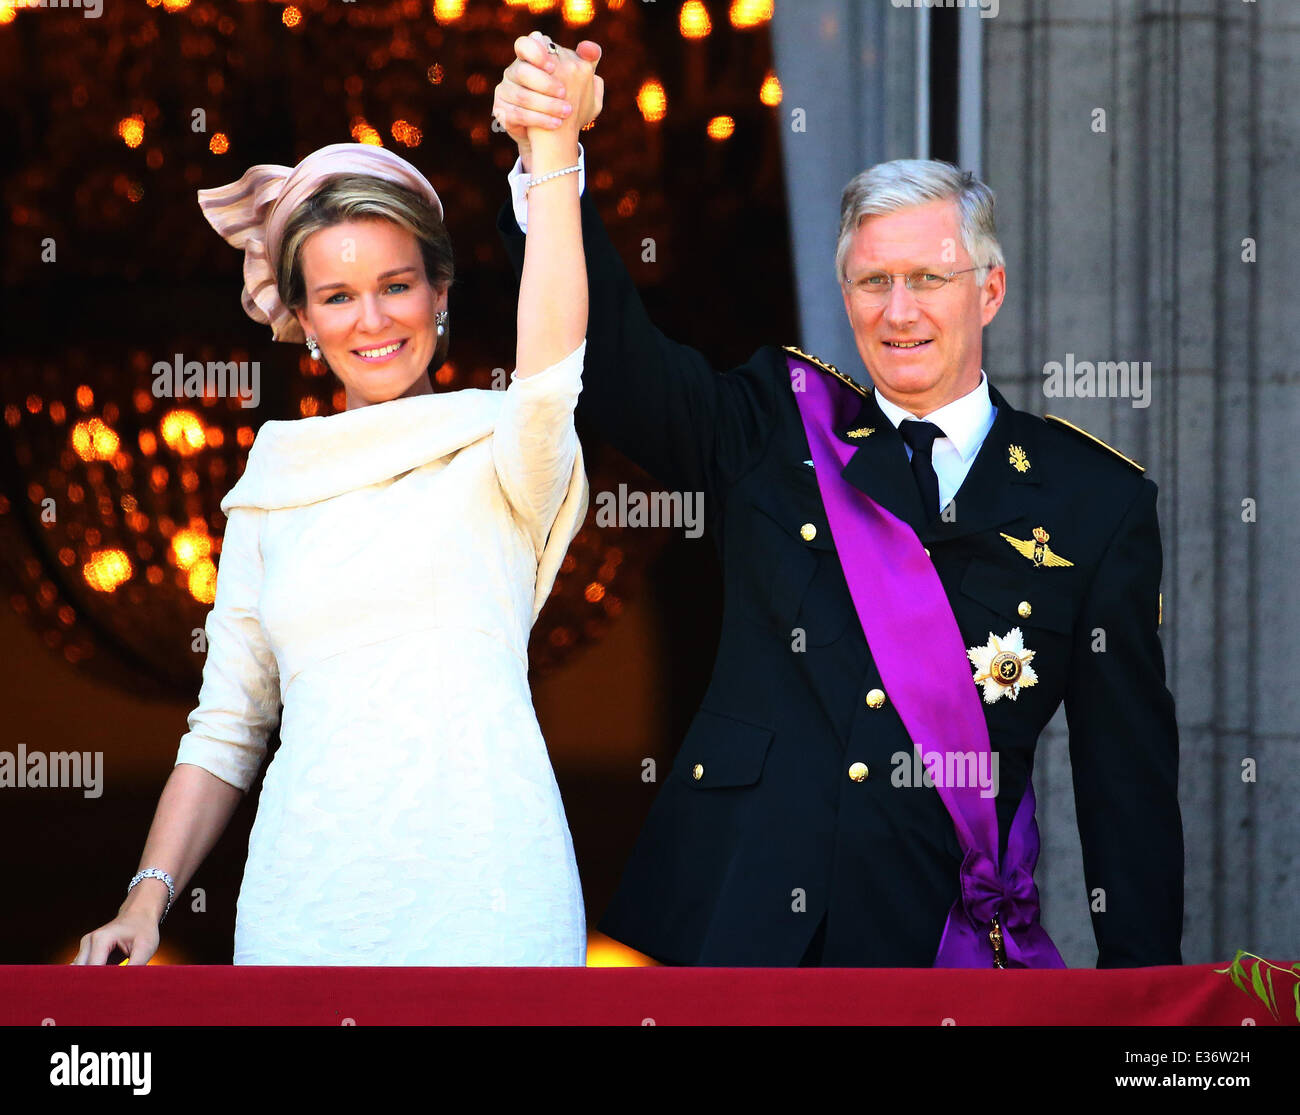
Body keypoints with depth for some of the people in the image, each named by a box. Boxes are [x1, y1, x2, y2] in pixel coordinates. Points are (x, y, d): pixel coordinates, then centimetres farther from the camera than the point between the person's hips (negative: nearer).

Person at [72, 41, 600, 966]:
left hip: (479, 887, -3)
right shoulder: (273, 487, 14)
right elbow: (227, 725, 16)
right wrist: (149, 897, 3)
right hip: (306, 895, 3)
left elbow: (549, 376, -20)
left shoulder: (500, 454, 4)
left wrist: (553, 149, -27)